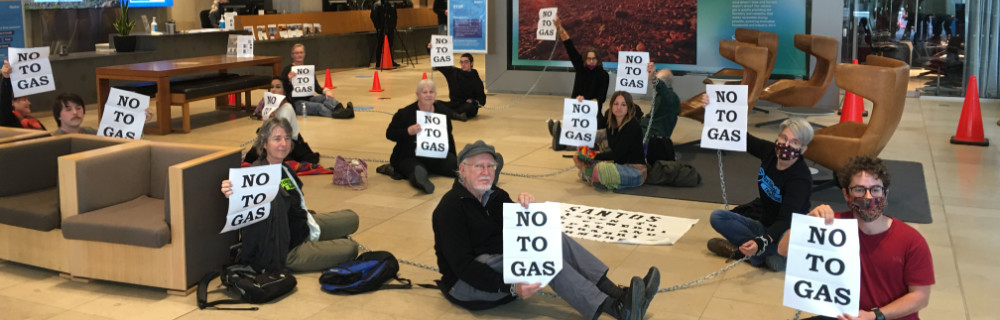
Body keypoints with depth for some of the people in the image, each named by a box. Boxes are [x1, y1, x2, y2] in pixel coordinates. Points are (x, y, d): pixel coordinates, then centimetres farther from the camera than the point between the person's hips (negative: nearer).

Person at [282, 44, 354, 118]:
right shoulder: (287, 70, 3)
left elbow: (316, 87, 10)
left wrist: (326, 91, -12)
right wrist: (289, 79, -27)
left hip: (309, 99, 5)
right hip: (296, 103, -4)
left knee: (327, 97, -27)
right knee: (318, 106, -33)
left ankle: (340, 109, -59)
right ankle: (336, 114, -61)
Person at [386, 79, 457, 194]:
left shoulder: (443, 112, 9)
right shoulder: (405, 113, -5)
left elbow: (448, 137, 19)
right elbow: (389, 134, -4)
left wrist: (454, 159, 11)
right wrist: (408, 131, -22)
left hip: (436, 156, 5)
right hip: (409, 158, -5)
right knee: (418, 171, -38)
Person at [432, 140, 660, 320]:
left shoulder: (494, 196, 10)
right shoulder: (451, 207, -14)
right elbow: (462, 265, -22)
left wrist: (526, 207, -18)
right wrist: (511, 288, -32)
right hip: (465, 285, -8)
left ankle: (618, 295, -23)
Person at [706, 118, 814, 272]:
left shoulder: (801, 178, -23)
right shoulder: (770, 151, -5)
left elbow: (785, 221, -31)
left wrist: (761, 243, -47)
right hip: (763, 225, 7)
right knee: (717, 217, -11)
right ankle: (765, 256, -21)